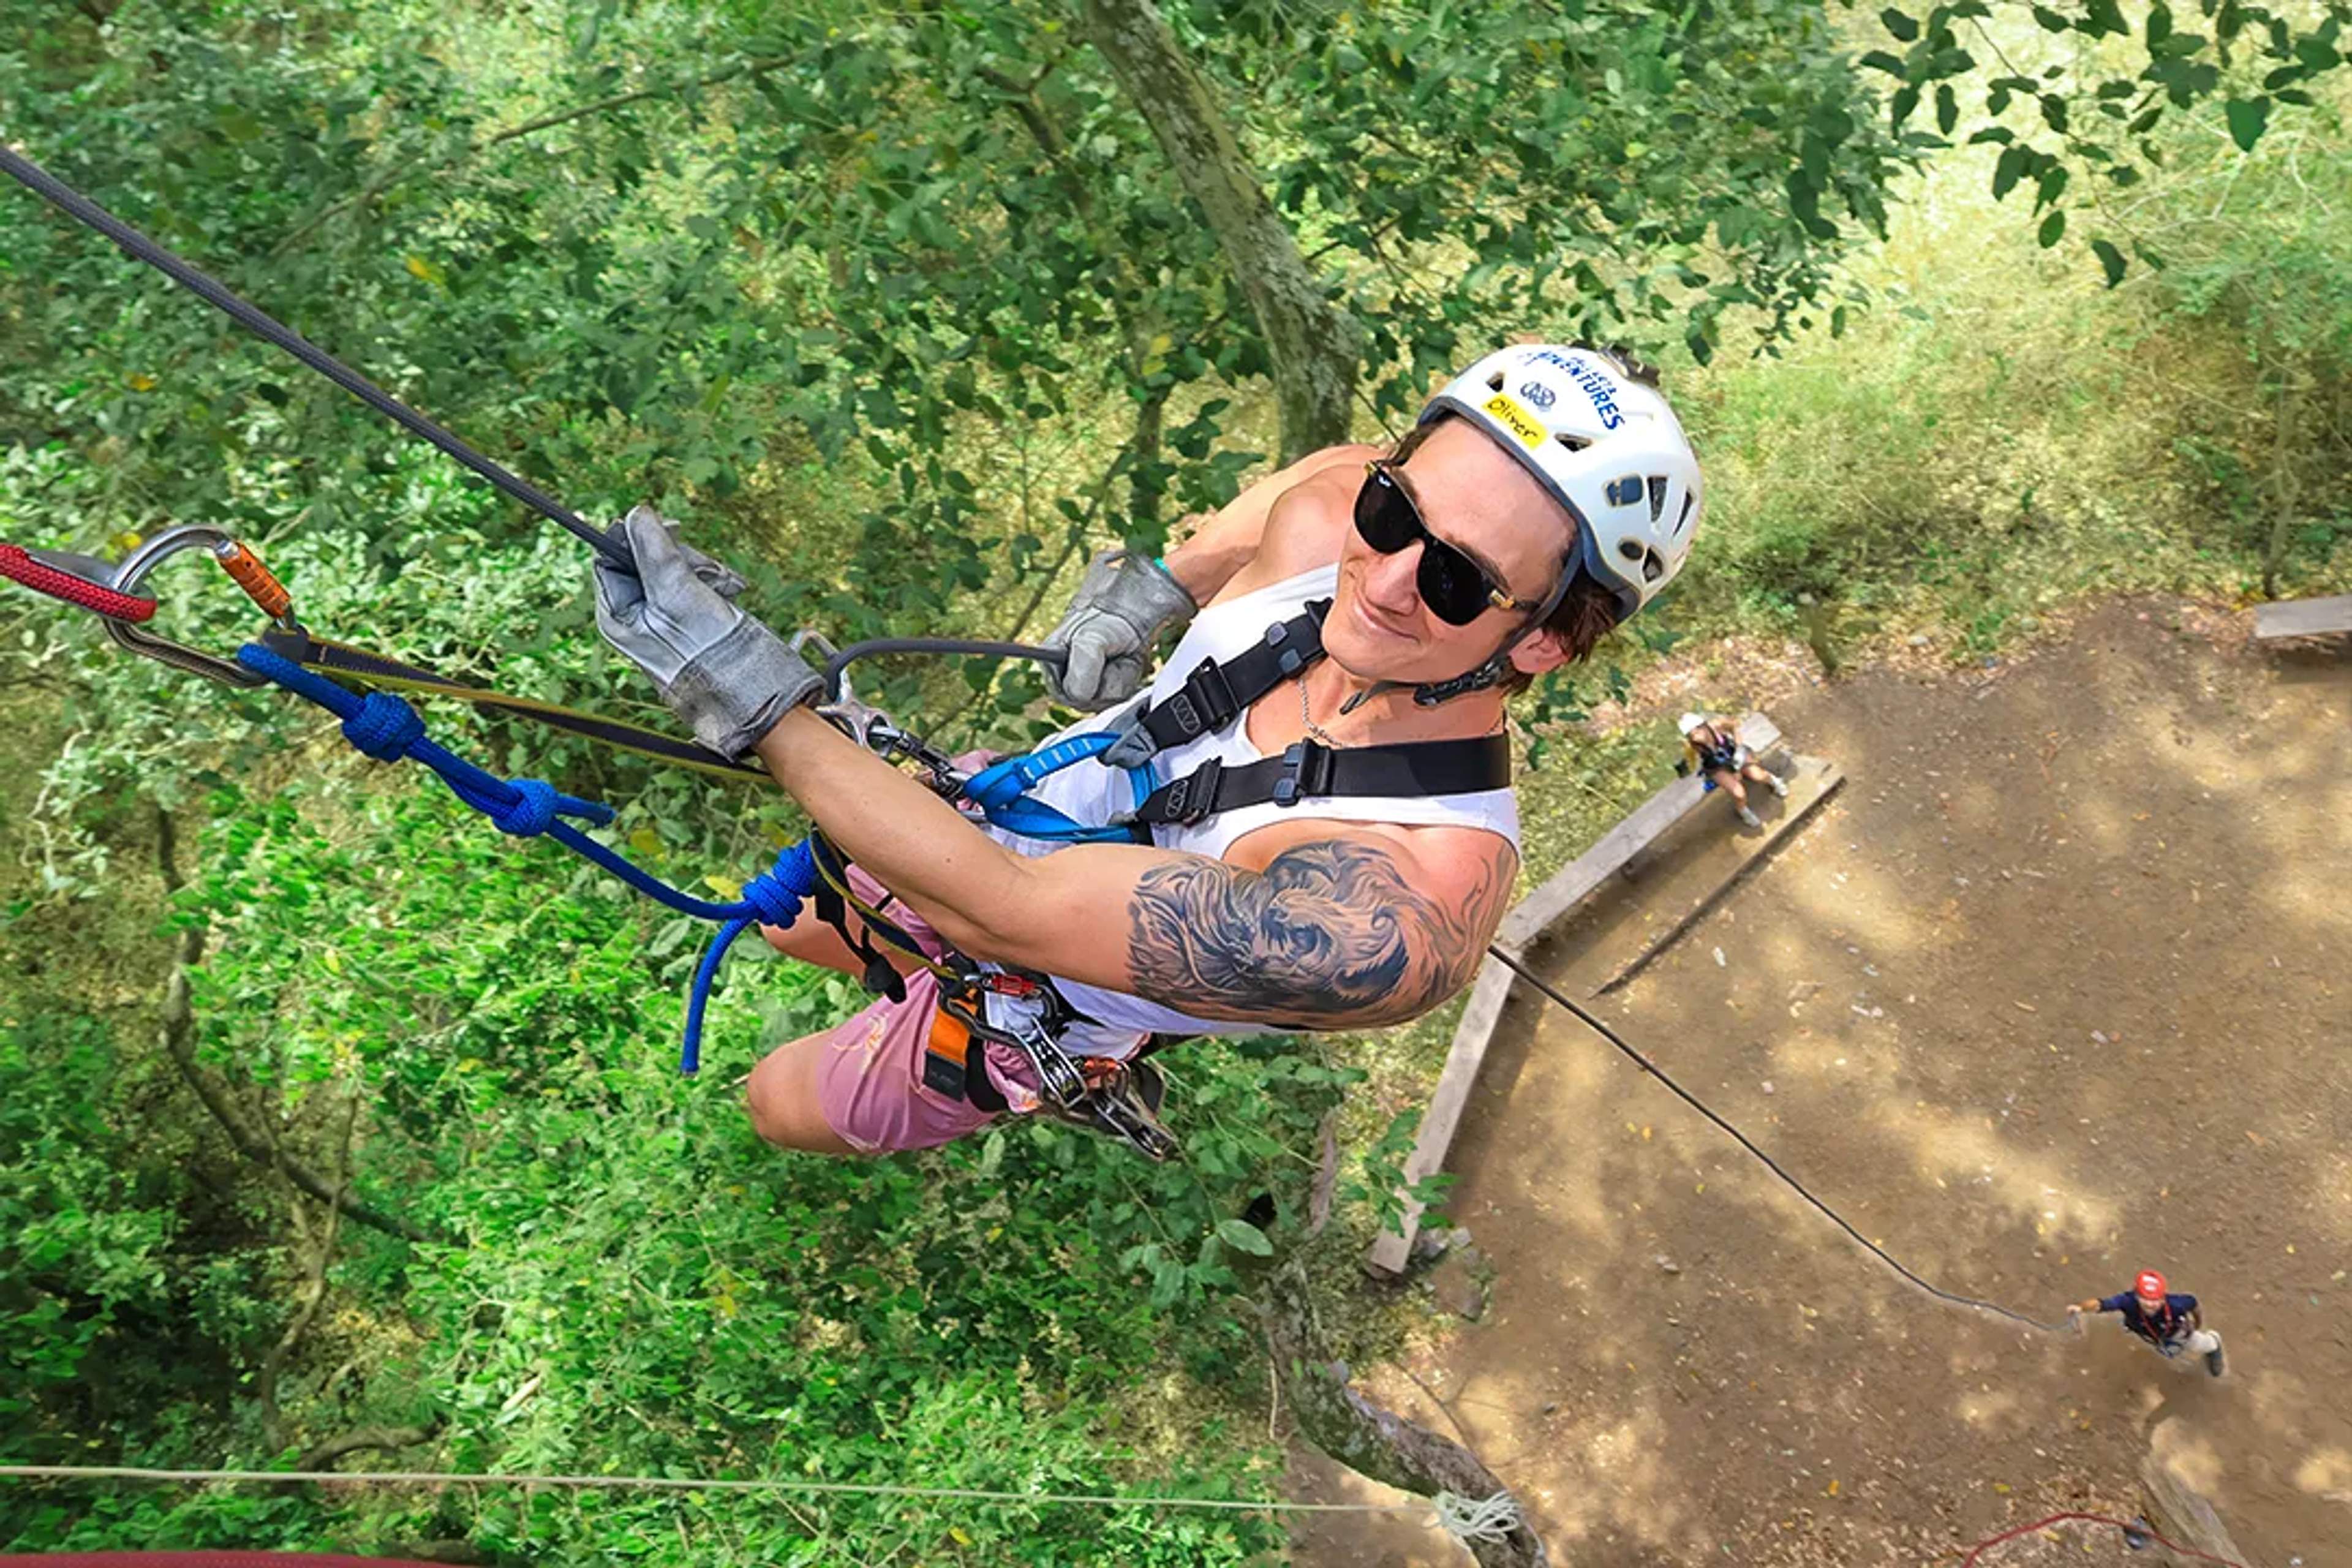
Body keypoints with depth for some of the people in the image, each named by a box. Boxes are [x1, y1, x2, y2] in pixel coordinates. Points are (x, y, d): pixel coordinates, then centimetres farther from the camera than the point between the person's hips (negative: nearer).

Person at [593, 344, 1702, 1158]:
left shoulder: (1393, 914, -46)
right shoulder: (1330, 513, -28)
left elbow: (1003, 910, -45)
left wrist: (760, 708, -43)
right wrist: (1158, 582, -7)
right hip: (1008, 815, 5)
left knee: (783, 1107, 22)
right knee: (793, 926, 30)